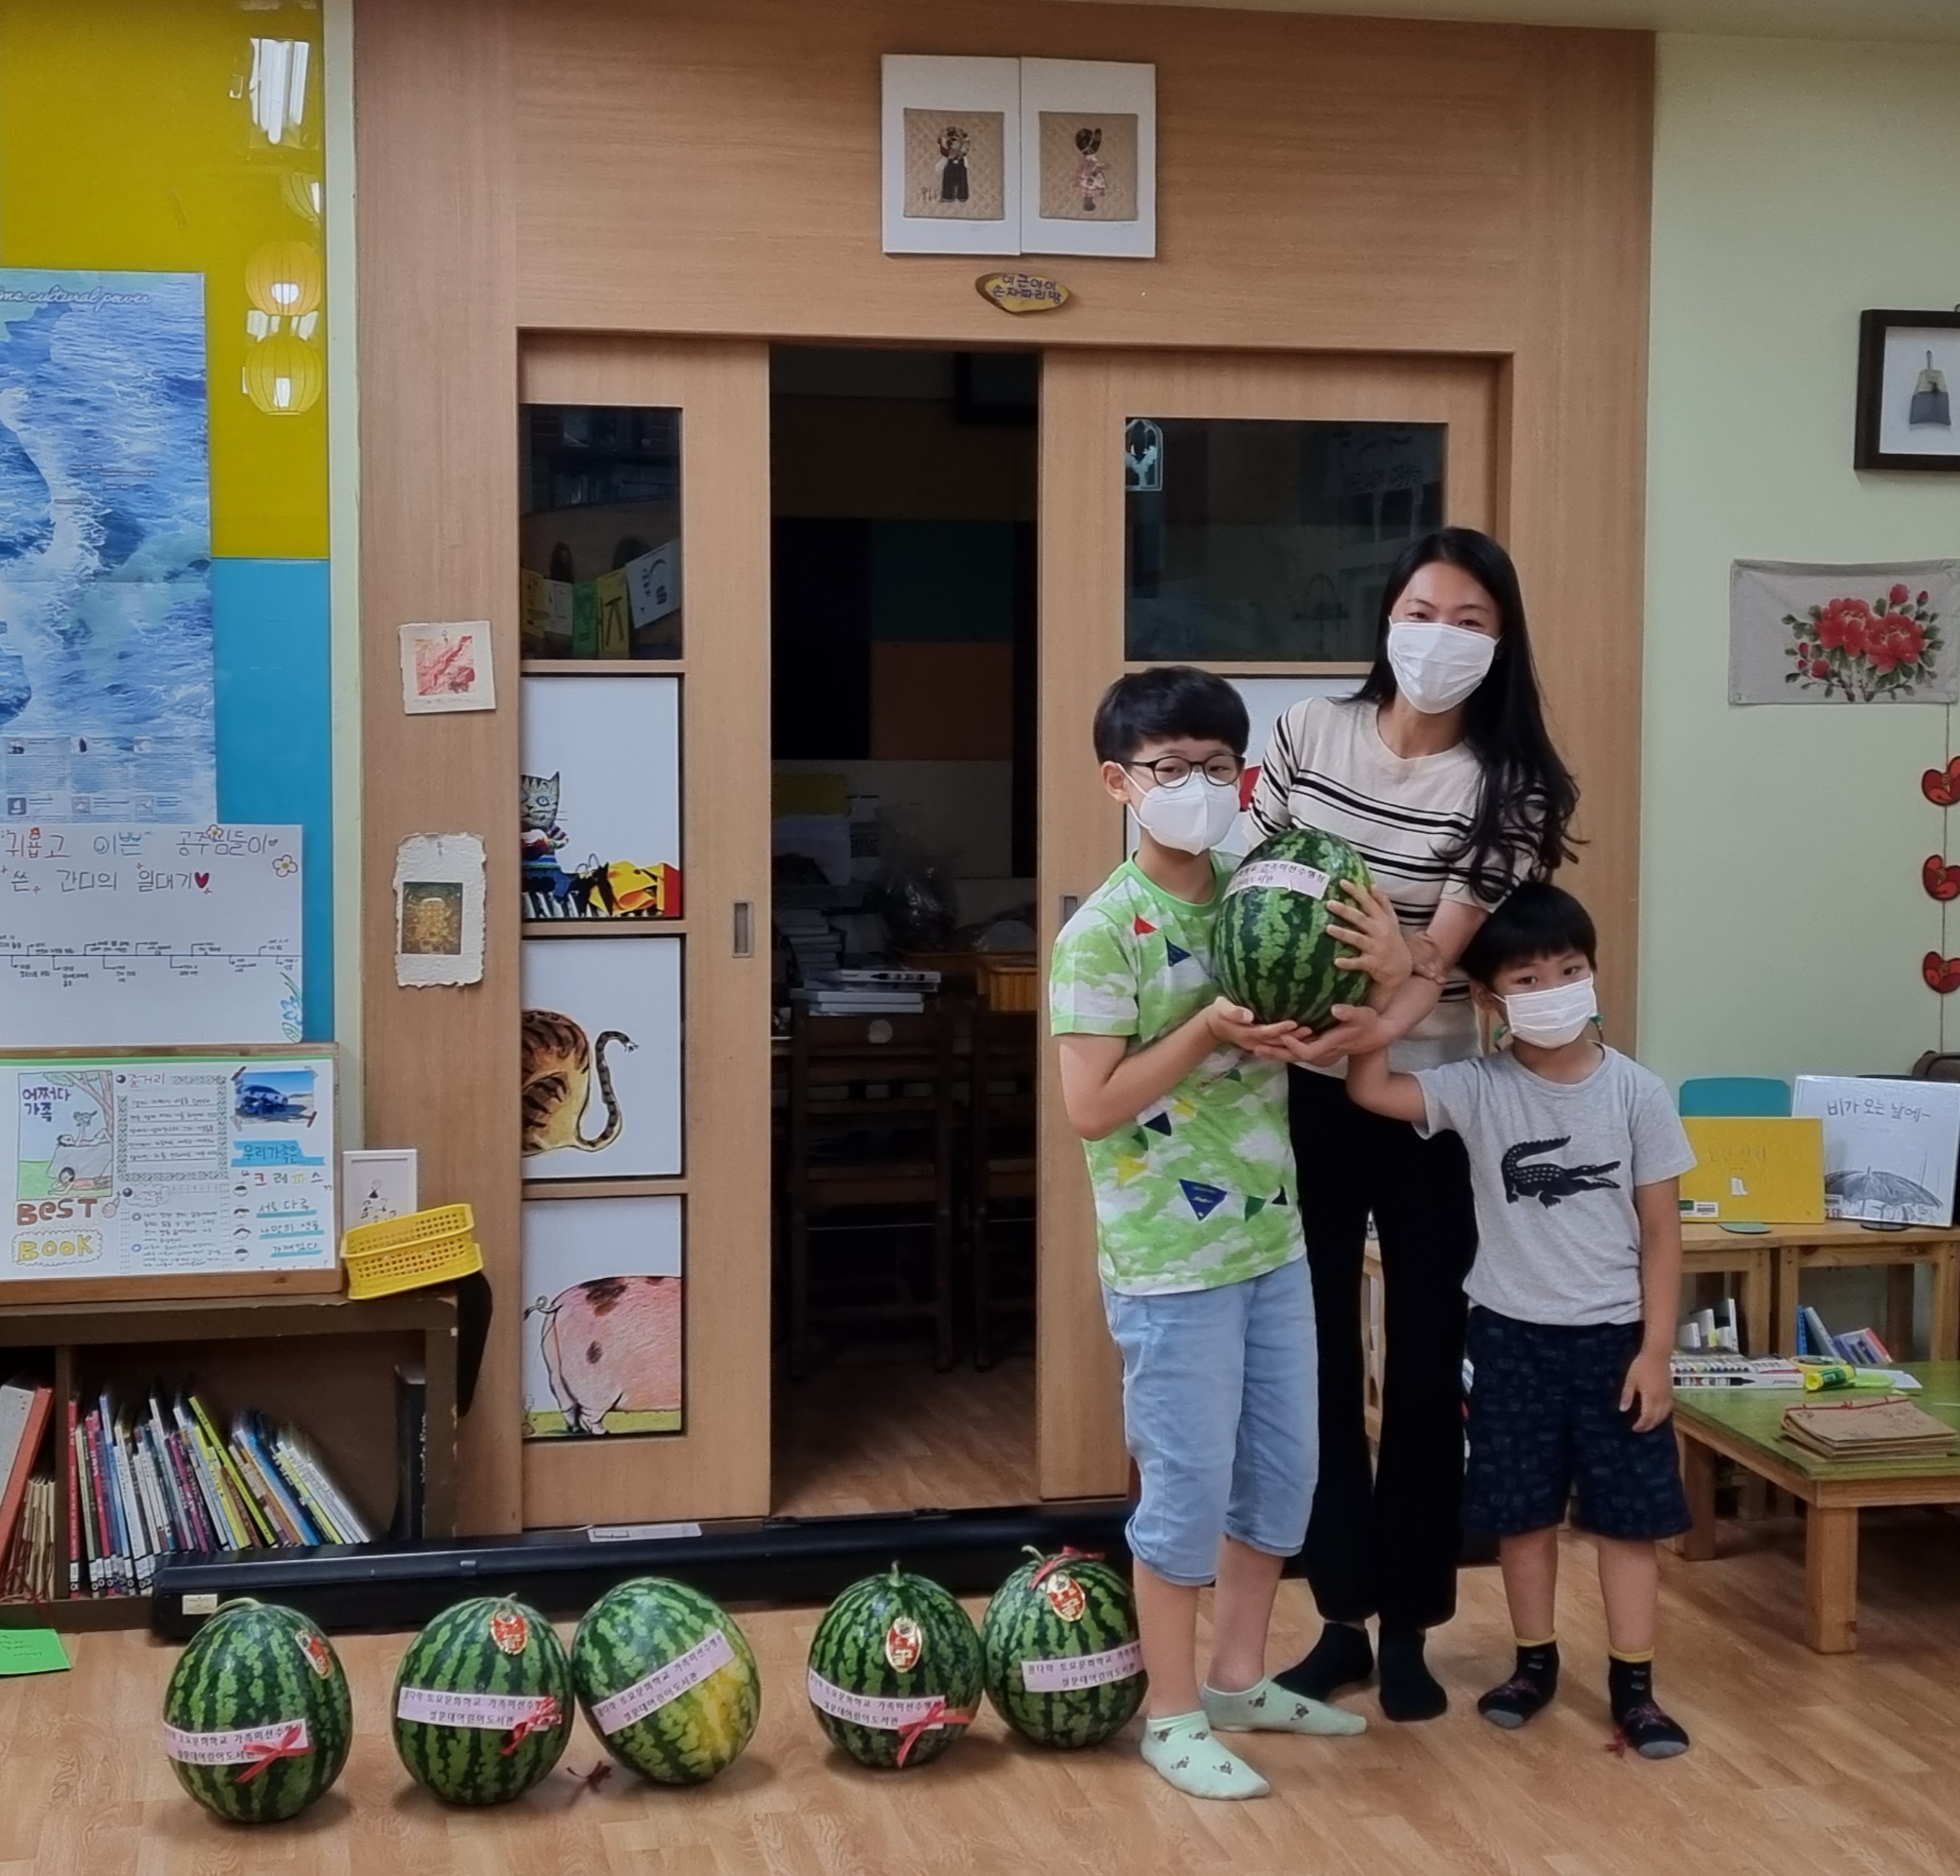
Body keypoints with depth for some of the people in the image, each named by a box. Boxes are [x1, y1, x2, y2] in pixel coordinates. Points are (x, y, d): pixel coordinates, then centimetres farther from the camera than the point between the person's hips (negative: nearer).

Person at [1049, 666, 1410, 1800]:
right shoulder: (1105, 929, -14)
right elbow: (1091, 1108, -17)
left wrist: (1390, 973, -7)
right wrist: (1208, 1034, -23)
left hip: (1274, 1238, 7)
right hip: (1172, 1257, -7)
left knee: (1284, 1470, 15)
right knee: (1190, 1484, 2)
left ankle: (1241, 1681, 32)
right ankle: (1174, 1717, 17)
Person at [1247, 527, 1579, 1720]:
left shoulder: (1507, 785, -9)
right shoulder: (1312, 731, 0)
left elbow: (1451, 948, -17)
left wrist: (1383, 1027, -37)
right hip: (1300, 1092, 2)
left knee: (1426, 1365, 7)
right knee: (1317, 1358, 9)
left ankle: (1408, 1628, 21)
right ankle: (1340, 1617, 22)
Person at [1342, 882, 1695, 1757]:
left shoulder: (1637, 1093, -7)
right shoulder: (1477, 1090, -6)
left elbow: (1661, 1232, -4)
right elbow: (1368, 1089, -18)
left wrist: (1655, 1350, -7)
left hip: (1612, 1335, -1)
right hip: (1512, 1334, 1)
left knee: (1628, 1514, 4)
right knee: (1523, 1511, 11)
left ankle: (1632, 1683, 14)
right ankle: (1536, 1661, 27)